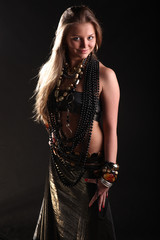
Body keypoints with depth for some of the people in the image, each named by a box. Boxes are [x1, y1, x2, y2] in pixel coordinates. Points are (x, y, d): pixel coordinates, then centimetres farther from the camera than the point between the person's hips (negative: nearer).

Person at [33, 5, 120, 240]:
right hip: (59, 165, 4)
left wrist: (107, 177, -14)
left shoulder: (104, 76, -16)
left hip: (90, 167, -4)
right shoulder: (52, 72, -1)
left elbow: (110, 129, -15)